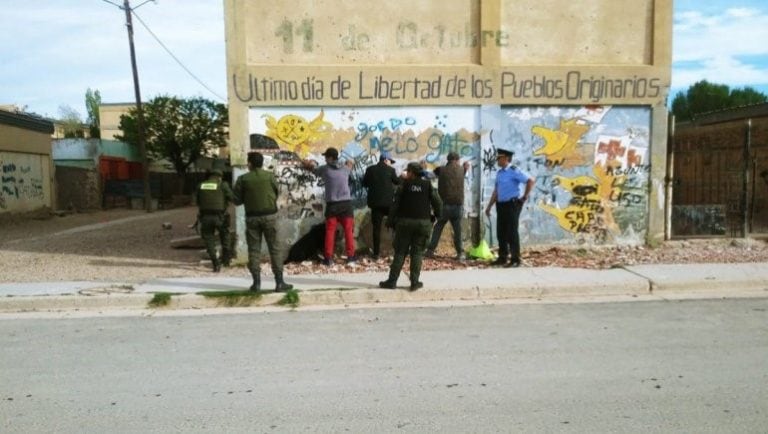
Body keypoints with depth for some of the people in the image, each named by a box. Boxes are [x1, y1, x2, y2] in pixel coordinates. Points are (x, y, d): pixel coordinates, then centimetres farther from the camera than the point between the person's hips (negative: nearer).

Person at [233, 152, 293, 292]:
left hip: (252, 217, 0)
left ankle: (256, 282, 7)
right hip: (269, 216, 0)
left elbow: (237, 200, -1)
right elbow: (276, 194, 6)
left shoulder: (243, 179, -4)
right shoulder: (270, 176, -3)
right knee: (274, 249, 3)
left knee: (254, 250, 8)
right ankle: (279, 282, 2)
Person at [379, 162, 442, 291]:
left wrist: (391, 221, 3)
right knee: (417, 252, 7)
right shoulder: (428, 185, 3)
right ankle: (415, 282, 4)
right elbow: (437, 202, -1)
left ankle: (392, 281, 5)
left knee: (400, 252, 4)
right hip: (423, 222, 1)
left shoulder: (404, 185, -1)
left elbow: (395, 204, -4)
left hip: (405, 222, -1)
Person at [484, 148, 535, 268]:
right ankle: (502, 258, 22)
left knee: (512, 232, -4)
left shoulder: (514, 171, -11)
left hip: (512, 204, -8)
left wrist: (524, 197, -11)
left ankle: (515, 260, 4)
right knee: (501, 232, 11)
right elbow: (496, 191, 17)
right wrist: (489, 207, 16)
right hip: (501, 205, 8)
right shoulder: (499, 173, 13)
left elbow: (531, 180, -16)